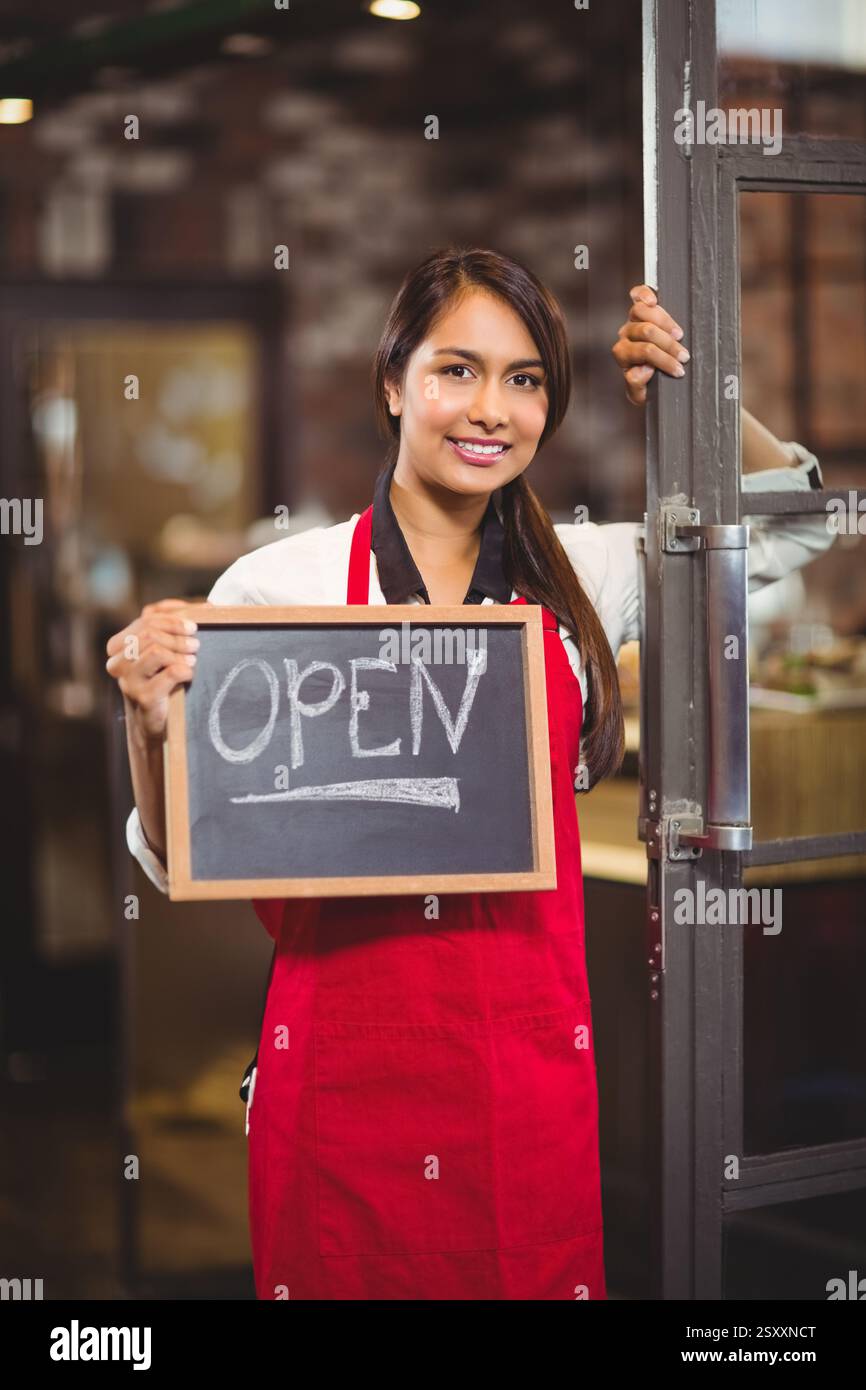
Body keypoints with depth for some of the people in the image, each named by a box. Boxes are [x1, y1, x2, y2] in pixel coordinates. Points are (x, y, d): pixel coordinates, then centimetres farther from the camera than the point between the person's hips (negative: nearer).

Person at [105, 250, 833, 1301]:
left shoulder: (583, 577, 5)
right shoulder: (277, 586, -4)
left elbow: (800, 519, 18)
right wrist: (152, 727, -20)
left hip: (532, 1072, 2)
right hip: (344, 1070, -2)